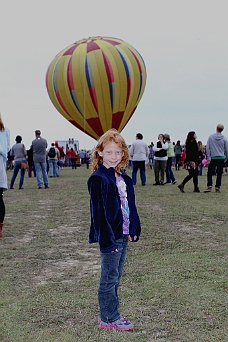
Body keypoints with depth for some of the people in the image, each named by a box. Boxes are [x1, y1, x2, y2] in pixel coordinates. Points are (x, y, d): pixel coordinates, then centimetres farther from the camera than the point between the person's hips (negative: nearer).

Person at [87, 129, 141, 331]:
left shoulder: (124, 179, 10)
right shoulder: (98, 179, -15)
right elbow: (98, 211, -18)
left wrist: (134, 230, 9)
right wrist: (107, 238, -20)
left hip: (123, 235, 8)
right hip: (110, 236, -8)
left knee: (116, 276, 16)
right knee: (109, 278, 2)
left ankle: (109, 314, 27)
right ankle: (109, 318, 13)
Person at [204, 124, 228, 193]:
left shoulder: (211, 137, 0)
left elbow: (207, 148, -3)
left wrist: (208, 157, -1)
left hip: (213, 158, 0)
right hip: (221, 158, 0)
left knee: (210, 173, 6)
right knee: (219, 174, 6)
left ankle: (209, 186, -9)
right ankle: (217, 188, 4)